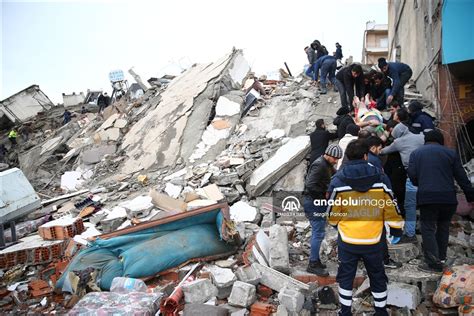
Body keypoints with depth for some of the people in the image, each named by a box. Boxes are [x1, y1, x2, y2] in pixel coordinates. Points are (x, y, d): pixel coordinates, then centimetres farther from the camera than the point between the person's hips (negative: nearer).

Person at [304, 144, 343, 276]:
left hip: (320, 202, 10)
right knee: (318, 233, -5)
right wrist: (325, 193, -20)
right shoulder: (319, 165, -20)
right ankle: (313, 264, 4)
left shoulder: (327, 165, 11)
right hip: (314, 203, -10)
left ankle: (315, 259, 28)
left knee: (318, 232, 17)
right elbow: (310, 185, -27)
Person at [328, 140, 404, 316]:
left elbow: (332, 212, -4)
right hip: (373, 240, 1)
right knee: (377, 277, 21)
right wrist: (396, 228, 11)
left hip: (347, 240, -1)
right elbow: (391, 207, -4)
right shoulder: (379, 178, -10)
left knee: (346, 276, 17)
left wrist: (335, 224, 17)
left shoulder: (338, 180, -12)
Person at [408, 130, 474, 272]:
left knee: (428, 229, 4)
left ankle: (434, 263, -1)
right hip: (448, 197, 2)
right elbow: (462, 177, 6)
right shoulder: (450, 153, 9)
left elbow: (412, 175, 1)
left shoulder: (416, 153, 8)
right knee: (443, 226, 19)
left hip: (426, 197, -2)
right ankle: (441, 257, 26)